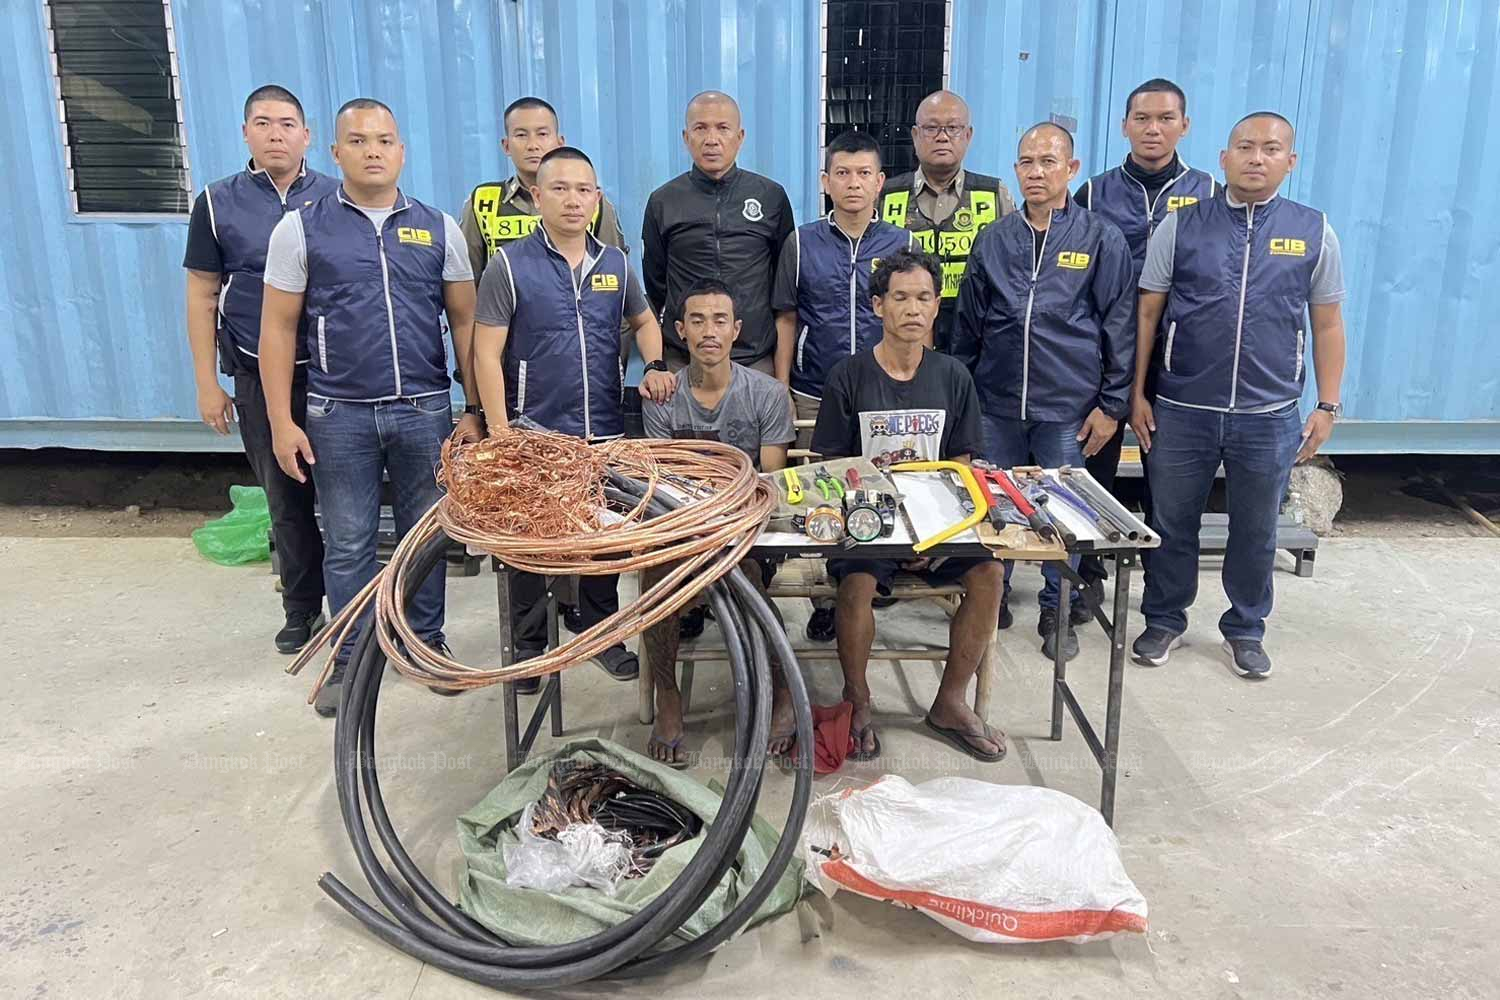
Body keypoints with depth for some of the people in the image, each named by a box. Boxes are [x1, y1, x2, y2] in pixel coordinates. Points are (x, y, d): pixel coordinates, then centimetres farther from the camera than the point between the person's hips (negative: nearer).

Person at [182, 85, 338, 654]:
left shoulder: (337, 198, 2)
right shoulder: (218, 203, 3)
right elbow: (202, 296, 5)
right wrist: (207, 384, 1)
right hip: (259, 377, 1)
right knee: (286, 499, 9)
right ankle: (301, 610, 24)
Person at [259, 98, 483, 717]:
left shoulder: (438, 228, 5)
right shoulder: (300, 229, 1)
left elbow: (464, 322, 6)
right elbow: (278, 328, 1)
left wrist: (474, 410, 2)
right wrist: (281, 422, -4)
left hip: (425, 409, 1)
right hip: (339, 414, -1)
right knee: (348, 543, 8)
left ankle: (427, 642, 28)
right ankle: (350, 658, 23)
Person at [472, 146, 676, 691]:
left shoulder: (615, 263, 7)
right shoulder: (510, 264, -6)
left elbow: (644, 321, 24)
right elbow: (487, 354, -8)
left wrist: (655, 365, 3)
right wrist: (500, 433, -15)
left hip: (605, 432, 4)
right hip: (534, 434, -4)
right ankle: (529, 647, 23)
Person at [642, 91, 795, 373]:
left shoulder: (772, 196, 4)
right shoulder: (662, 201, 5)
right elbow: (654, 287, 13)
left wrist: (784, 361, 11)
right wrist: (654, 364, 13)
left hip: (757, 359, 0)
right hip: (681, 360, 0)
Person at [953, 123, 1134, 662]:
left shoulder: (1102, 240, 0)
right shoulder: (993, 240, 8)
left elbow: (1120, 327, -1)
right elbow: (968, 324, 12)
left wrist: (1112, 404, -5)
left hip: (1069, 408, -2)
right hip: (996, 404, 3)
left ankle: (1058, 612, 22)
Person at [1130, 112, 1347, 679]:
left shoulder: (1314, 232, 2)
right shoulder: (1181, 225, -1)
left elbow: (1328, 325, 7)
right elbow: (1147, 313, 1)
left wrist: (1327, 406, 4)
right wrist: (1136, 394, -2)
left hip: (1270, 416, 1)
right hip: (1181, 411, -1)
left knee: (1256, 531, 13)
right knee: (1171, 525, 11)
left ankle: (1245, 629, 33)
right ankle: (1165, 621, 30)